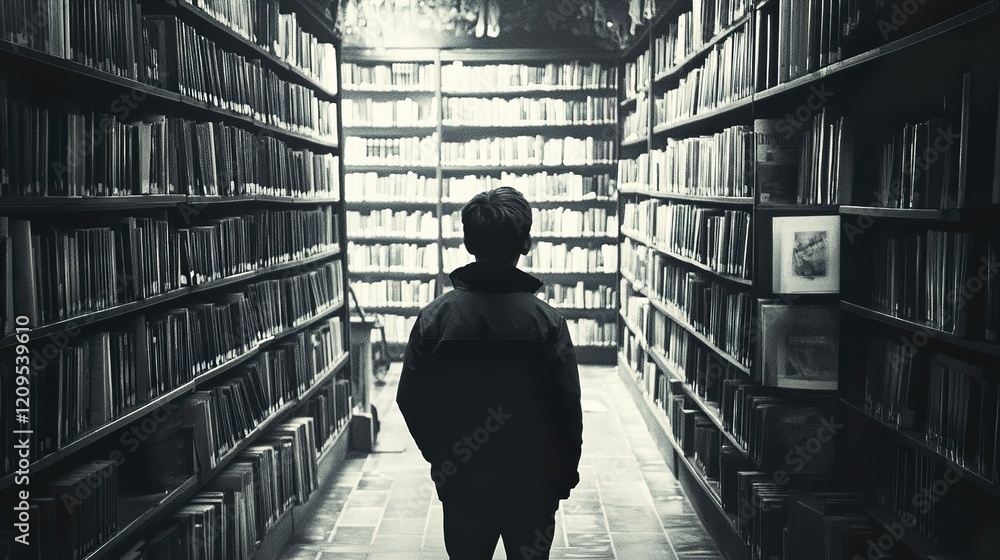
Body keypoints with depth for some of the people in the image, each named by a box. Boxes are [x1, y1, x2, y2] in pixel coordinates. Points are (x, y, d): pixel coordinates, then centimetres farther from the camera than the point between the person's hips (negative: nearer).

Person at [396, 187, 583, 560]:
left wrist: (439, 457, 11)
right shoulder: (547, 322, -18)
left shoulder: (433, 318, -12)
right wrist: (565, 476, 2)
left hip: (460, 486, 1)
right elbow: (567, 409, -14)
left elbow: (410, 400, -5)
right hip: (531, 487, -1)